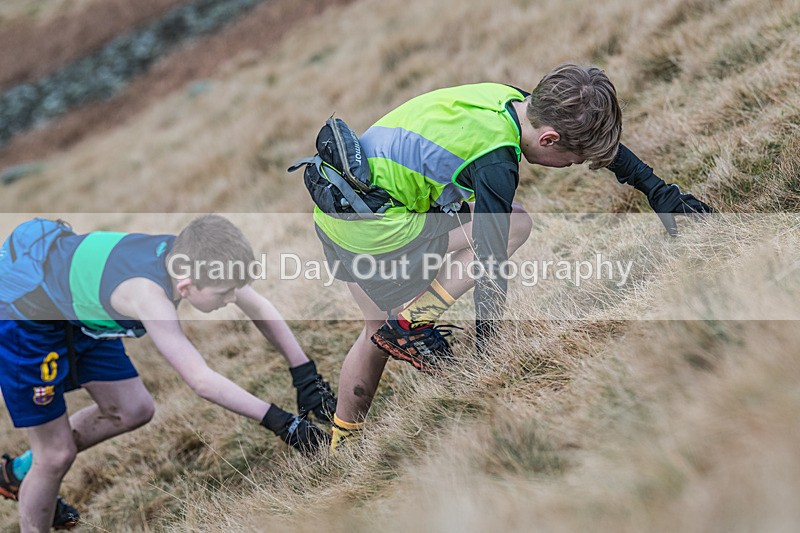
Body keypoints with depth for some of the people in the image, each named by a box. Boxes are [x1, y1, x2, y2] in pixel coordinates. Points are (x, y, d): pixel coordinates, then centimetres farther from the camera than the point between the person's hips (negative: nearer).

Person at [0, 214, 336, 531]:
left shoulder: (187, 258, -20)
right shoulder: (147, 290, -40)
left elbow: (258, 308, -7)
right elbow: (201, 381, -42)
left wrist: (307, 378, -10)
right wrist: (280, 422, -37)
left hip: (74, 305, 8)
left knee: (134, 411, 12)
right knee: (58, 455, -2)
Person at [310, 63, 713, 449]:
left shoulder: (515, 101, 3)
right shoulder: (495, 164, -23)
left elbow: (599, 136, 18)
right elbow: (490, 268, -19)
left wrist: (660, 191, 24)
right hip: (374, 227, -9)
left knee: (379, 333, 25)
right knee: (515, 225, -7)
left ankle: (341, 446, 35)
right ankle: (410, 324, -4)